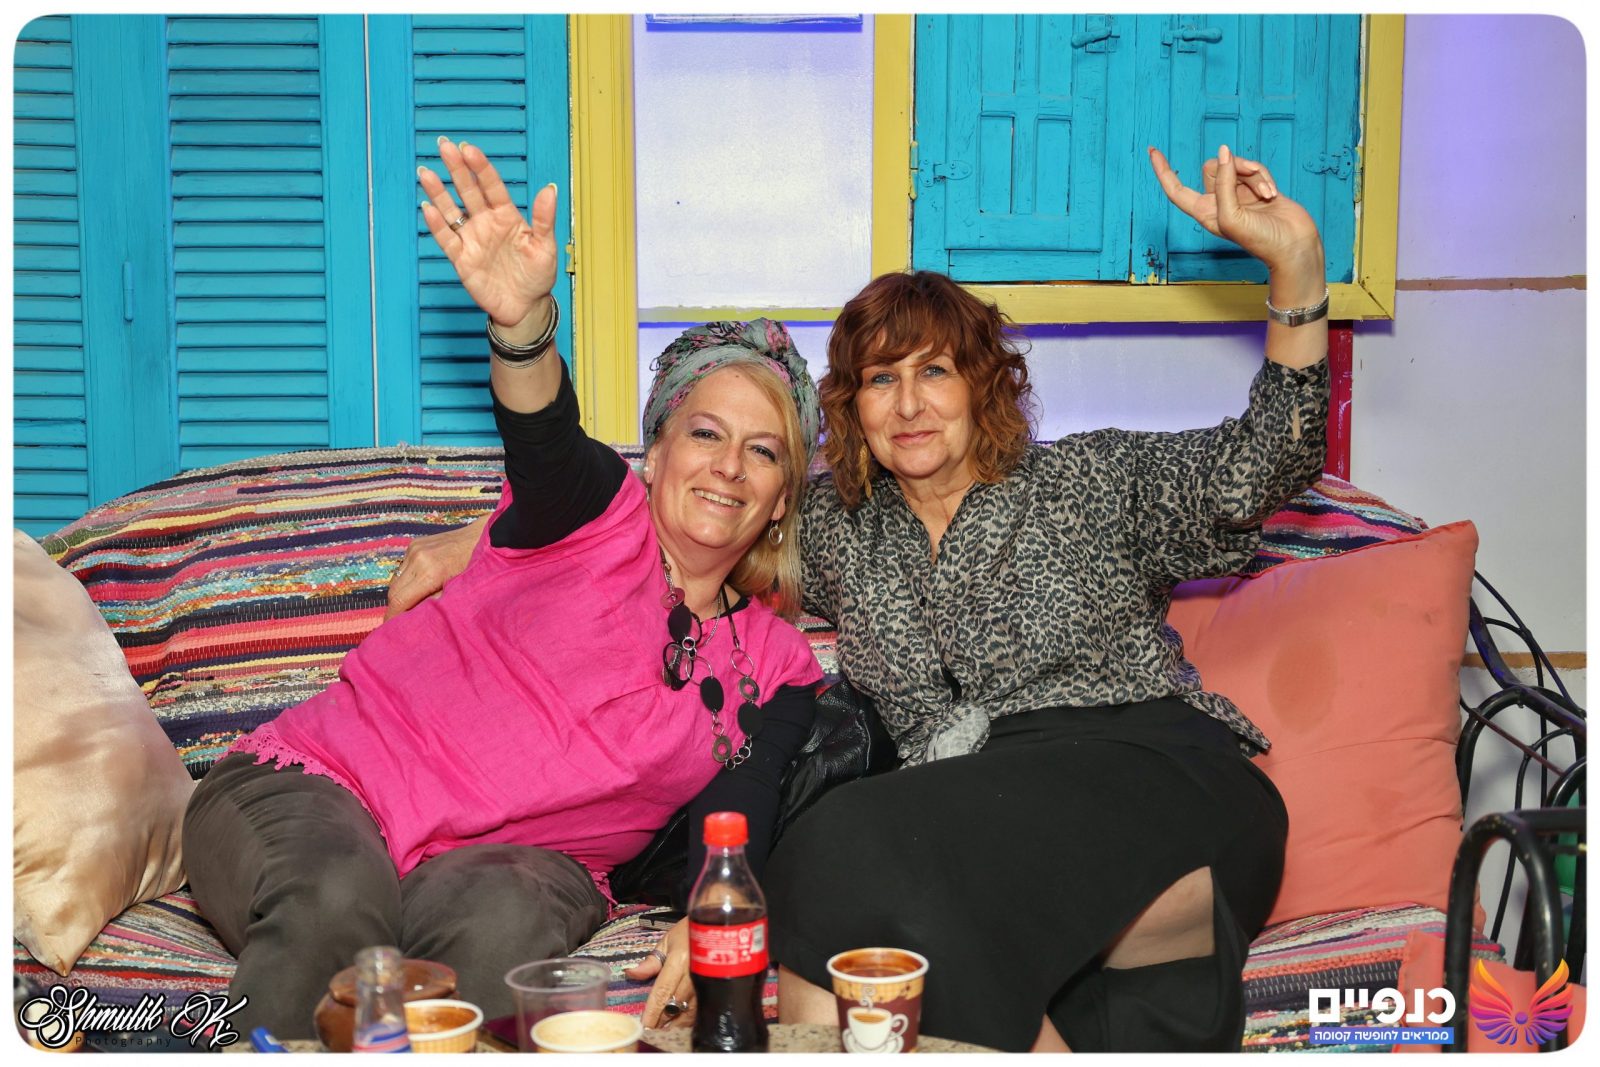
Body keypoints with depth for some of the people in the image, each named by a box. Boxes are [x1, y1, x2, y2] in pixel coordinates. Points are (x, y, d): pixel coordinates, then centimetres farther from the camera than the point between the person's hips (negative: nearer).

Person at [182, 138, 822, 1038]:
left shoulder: (777, 673, 10)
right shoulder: (601, 512, 2)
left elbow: (733, 835, -3)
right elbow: (547, 447, -22)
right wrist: (524, 325, -45)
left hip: (522, 858, 2)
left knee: (507, 924, -35)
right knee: (338, 899, -36)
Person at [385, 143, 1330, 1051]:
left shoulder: (1090, 486, 12)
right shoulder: (840, 532, 22)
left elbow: (1250, 476, -2)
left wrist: (1295, 267, -14)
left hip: (1164, 772, -3)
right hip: (985, 834, 3)